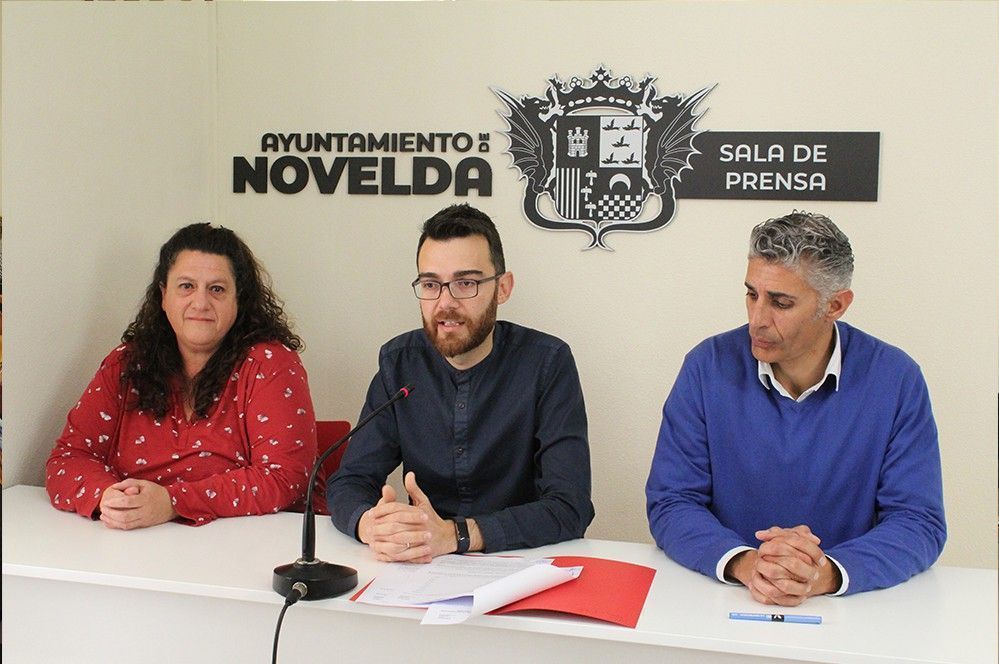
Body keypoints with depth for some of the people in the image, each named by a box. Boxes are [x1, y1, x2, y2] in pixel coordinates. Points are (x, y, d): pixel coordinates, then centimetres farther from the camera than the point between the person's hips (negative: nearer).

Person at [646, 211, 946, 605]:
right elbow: (670, 503, -5)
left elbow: (919, 521, -6)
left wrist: (825, 574, -23)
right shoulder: (708, 367, -5)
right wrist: (743, 562, -24)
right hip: (723, 604, 0)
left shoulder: (896, 380, -5)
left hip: (847, 613, 1)